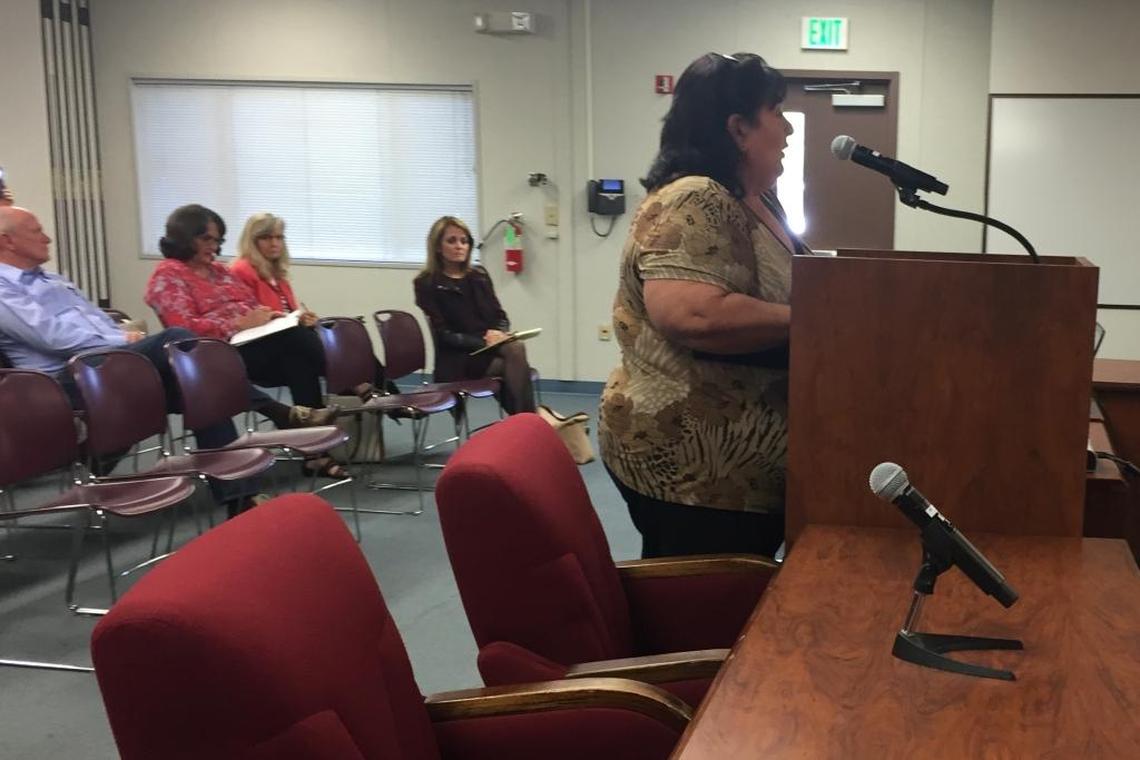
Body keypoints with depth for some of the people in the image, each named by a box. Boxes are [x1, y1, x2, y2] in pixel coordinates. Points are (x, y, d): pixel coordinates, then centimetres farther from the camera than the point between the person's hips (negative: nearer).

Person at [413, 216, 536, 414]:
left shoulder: (479, 276, 17)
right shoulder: (427, 284, 0)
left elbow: (500, 315, 15)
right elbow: (443, 335, -7)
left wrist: (499, 334, -10)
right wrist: (483, 341, -20)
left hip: (490, 348, 5)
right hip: (458, 360, -5)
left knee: (516, 348, -31)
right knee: (514, 368, -31)